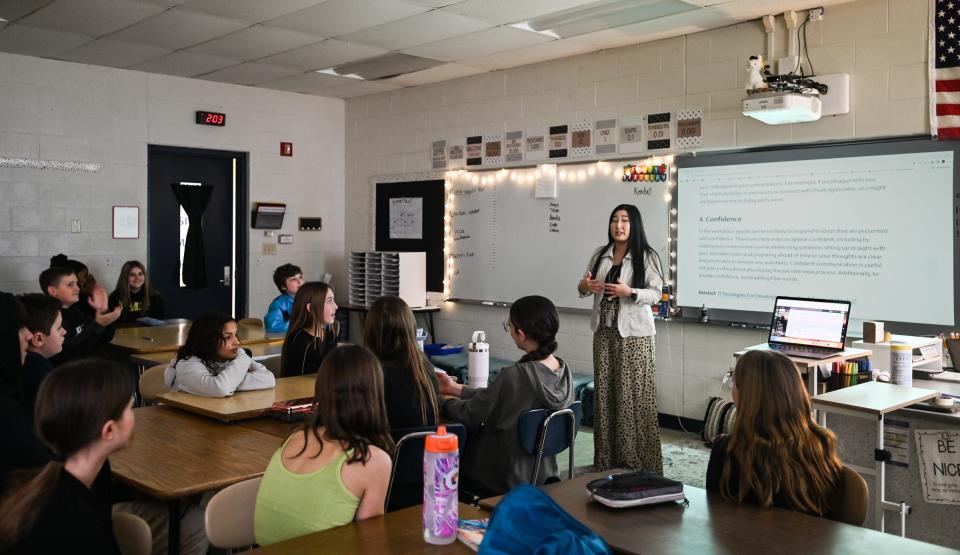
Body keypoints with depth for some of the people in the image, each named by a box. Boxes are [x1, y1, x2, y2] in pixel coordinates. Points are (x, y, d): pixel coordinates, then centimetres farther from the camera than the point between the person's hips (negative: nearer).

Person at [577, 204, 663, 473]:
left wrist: (629, 292, -24)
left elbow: (656, 294, -8)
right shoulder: (600, 254, 11)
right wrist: (583, 286, -7)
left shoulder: (647, 256, -5)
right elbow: (587, 287, 16)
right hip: (604, 330, 5)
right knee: (604, 393, 6)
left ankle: (638, 462, 4)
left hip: (634, 332, -5)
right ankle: (607, 459, 16)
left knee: (634, 395, -5)